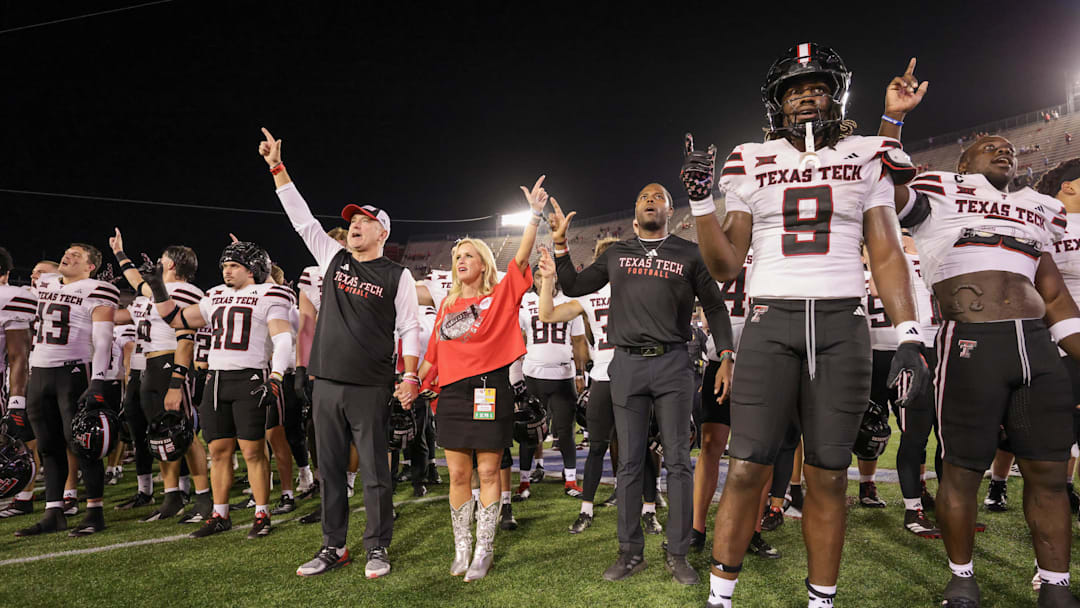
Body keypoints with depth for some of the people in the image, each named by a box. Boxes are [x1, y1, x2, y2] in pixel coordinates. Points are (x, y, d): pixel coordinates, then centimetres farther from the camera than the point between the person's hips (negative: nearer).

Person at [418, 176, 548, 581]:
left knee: (488, 473, 3)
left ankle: (484, 551, 14)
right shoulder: (448, 304, 14)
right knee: (458, 475, 9)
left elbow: (522, 256, -10)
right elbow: (434, 352, 16)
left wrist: (535, 213, -15)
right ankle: (462, 549, 21)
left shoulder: (501, 295, 2)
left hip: (490, 390, -4)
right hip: (452, 392, 4)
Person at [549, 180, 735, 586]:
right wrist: (560, 245, 8)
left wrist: (726, 357, 0)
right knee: (629, 464, 5)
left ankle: (677, 555, 12)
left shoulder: (689, 255, 8)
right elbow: (573, 287, 18)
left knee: (678, 461, 2)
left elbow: (715, 307, 10)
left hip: (673, 363, -1)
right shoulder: (616, 254, 14)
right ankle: (631, 553, 15)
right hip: (627, 364, 2)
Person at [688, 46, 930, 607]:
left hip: (843, 325, 1)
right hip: (770, 323, -1)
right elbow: (725, 265, 7)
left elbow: (886, 255, 8)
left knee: (827, 475, 3)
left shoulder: (865, 161, 12)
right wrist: (701, 202, -6)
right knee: (747, 469, -6)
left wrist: (908, 336, -1)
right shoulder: (751, 166, 10)